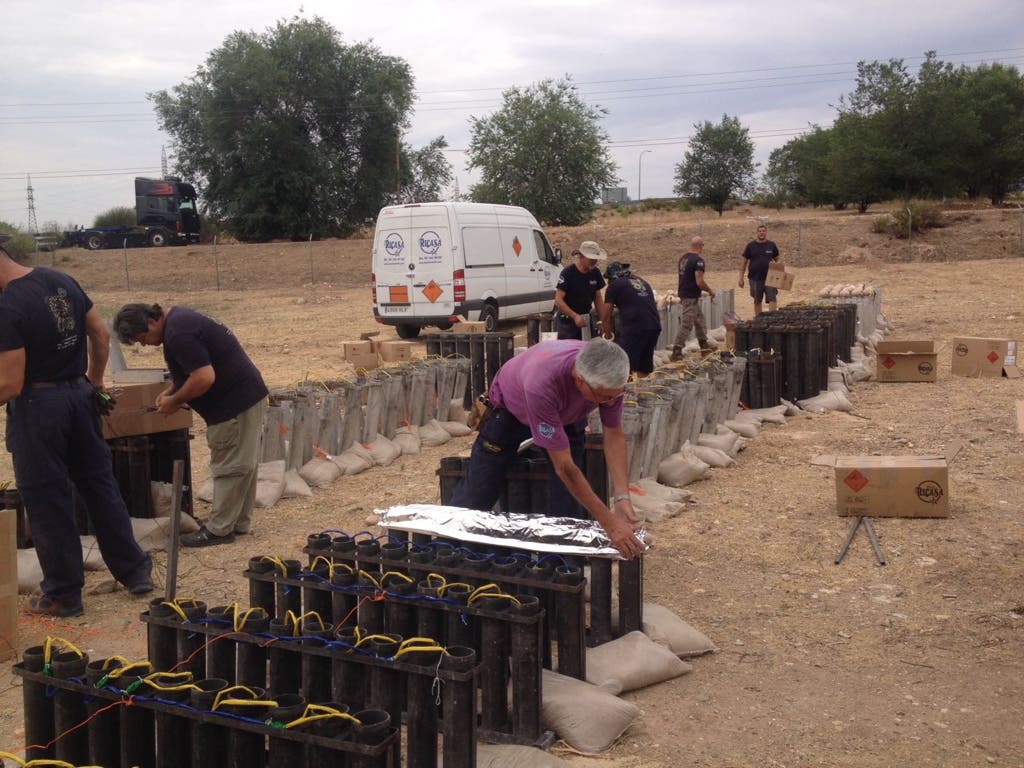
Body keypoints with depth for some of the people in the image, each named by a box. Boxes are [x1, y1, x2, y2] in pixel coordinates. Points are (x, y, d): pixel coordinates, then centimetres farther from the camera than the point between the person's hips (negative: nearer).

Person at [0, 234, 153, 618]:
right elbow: (101, 334, 11)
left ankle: (63, 594, 16)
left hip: (37, 404, -7)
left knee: (46, 500, 6)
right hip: (80, 394, 7)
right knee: (99, 482, 16)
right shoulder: (61, 280, 2)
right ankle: (135, 571, 24)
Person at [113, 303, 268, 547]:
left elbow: (204, 377, -26)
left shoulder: (178, 334, -21)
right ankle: (239, 522, 25)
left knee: (230, 467, -2)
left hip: (236, 403, -11)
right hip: (247, 396, 11)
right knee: (243, 464, 16)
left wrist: (175, 401, -12)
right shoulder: (176, 317, 13)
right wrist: (170, 392, 12)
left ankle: (219, 529, 5)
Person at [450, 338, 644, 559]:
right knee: (476, 496, 6)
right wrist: (609, 522, -43)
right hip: (511, 411, -4)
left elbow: (614, 436, -21)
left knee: (568, 504, -7)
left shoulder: (612, 376, -34)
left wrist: (622, 498, -33)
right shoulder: (542, 383, -49)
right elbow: (564, 467, -44)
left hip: (566, 416, 4)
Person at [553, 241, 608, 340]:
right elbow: (558, 300, -18)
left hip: (586, 318, 5)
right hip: (566, 319, -5)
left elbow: (598, 298, 10)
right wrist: (575, 316, -27)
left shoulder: (595, 273, 2)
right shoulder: (568, 273, -15)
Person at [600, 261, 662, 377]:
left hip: (634, 328, -7)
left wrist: (608, 336, 23)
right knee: (644, 370, 14)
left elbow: (606, 317, 9)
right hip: (655, 327, 7)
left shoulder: (614, 285, 7)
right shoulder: (643, 282, 26)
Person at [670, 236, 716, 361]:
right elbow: (699, 282, -22)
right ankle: (676, 350, -6)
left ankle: (704, 345, 29)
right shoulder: (698, 260, -18)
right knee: (686, 324, -6)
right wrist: (710, 291, -6)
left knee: (699, 319, 20)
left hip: (683, 293, 9)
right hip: (691, 296, -9)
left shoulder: (683, 258, 10)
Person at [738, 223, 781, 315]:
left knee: (772, 299, -9)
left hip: (770, 278, 0)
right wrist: (741, 278, 0)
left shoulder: (771, 245, 4)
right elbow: (744, 263, 4)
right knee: (757, 301, 10)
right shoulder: (751, 246, 1)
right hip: (755, 279, 0)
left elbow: (777, 261, 13)